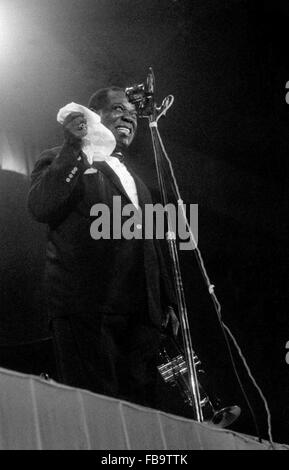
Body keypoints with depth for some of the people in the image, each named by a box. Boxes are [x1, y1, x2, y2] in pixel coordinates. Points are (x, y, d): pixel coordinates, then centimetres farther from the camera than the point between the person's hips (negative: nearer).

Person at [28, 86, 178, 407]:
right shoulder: (61, 163, 7)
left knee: (141, 404, 1)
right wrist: (72, 149, -18)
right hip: (86, 315, -6)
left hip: (140, 317, 7)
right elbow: (40, 209, -14)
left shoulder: (133, 178, 28)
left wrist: (166, 301, 24)